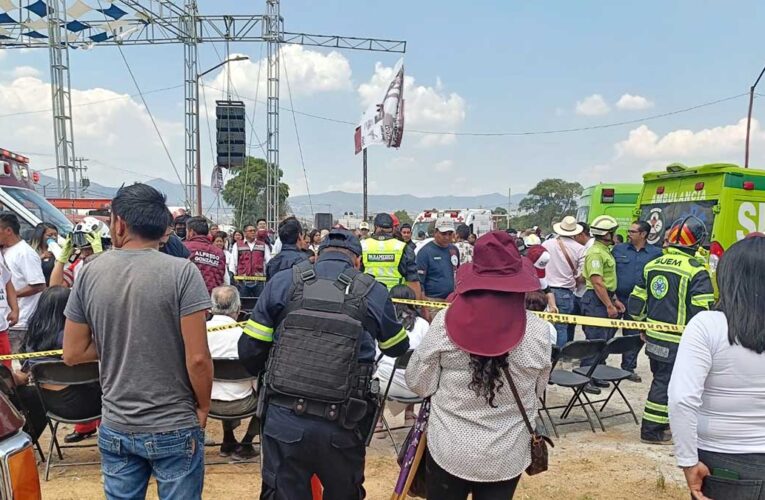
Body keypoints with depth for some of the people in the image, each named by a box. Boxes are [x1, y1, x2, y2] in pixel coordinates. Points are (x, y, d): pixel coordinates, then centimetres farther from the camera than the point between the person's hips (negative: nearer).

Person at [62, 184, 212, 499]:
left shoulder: (90, 274, -4)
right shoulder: (182, 272, -16)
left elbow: (73, 354, 2)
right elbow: (197, 359, -18)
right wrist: (203, 408, -3)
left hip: (115, 428, 4)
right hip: (174, 428, -3)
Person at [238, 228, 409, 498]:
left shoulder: (283, 283, 1)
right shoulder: (374, 293, 0)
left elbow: (249, 350, 4)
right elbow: (397, 349, 16)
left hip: (284, 419, 1)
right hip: (342, 425, 0)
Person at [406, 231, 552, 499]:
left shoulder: (445, 322, -16)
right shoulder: (539, 331, -13)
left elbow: (418, 383, -6)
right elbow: (536, 392, 3)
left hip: (449, 450, -1)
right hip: (508, 457, 1)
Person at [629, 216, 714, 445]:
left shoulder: (652, 265, 6)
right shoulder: (696, 271, -15)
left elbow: (636, 301, 11)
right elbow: (702, 311, -18)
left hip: (654, 338, 7)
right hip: (678, 342, -6)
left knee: (661, 379, 20)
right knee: (666, 383, 3)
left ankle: (663, 422, 34)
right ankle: (652, 430, 11)